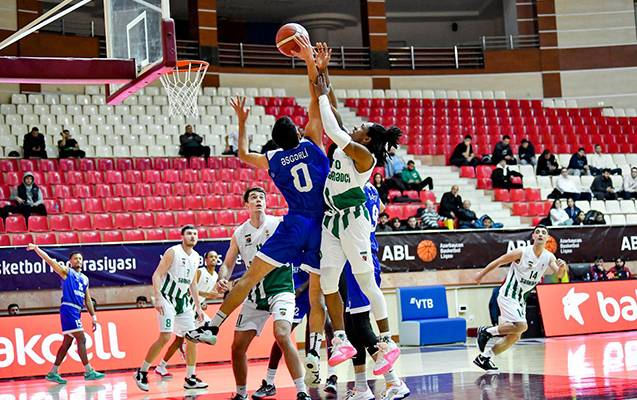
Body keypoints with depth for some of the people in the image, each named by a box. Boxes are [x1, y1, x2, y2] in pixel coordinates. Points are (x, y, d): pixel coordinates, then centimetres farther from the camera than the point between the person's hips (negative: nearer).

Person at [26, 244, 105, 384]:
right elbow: (49, 260, -8)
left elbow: (87, 300, 22)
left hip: (76, 312, 8)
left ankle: (53, 373, 17)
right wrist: (36, 248, -20)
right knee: (81, 339, -11)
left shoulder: (85, 279, 20)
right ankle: (89, 372, -10)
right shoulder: (67, 272, 1)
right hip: (68, 309, -8)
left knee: (67, 343, 10)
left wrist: (93, 317, 17)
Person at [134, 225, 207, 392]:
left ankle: (190, 378, 11)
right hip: (167, 299, -7)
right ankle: (142, 372, -4)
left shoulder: (196, 257, 10)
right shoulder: (173, 252, -11)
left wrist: (198, 306, 19)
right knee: (165, 337, -17)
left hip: (183, 301, 8)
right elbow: (157, 275, -16)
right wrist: (158, 298, -26)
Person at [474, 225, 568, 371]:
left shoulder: (549, 257, -1)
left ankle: (484, 357, 18)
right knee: (521, 326, -25)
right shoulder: (522, 252, -17)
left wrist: (562, 267, -36)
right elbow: (498, 261, -6)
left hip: (520, 298, 7)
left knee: (514, 336, 9)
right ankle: (487, 331, -7)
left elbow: (559, 275, -13)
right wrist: (482, 274, 3)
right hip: (508, 295, -7)